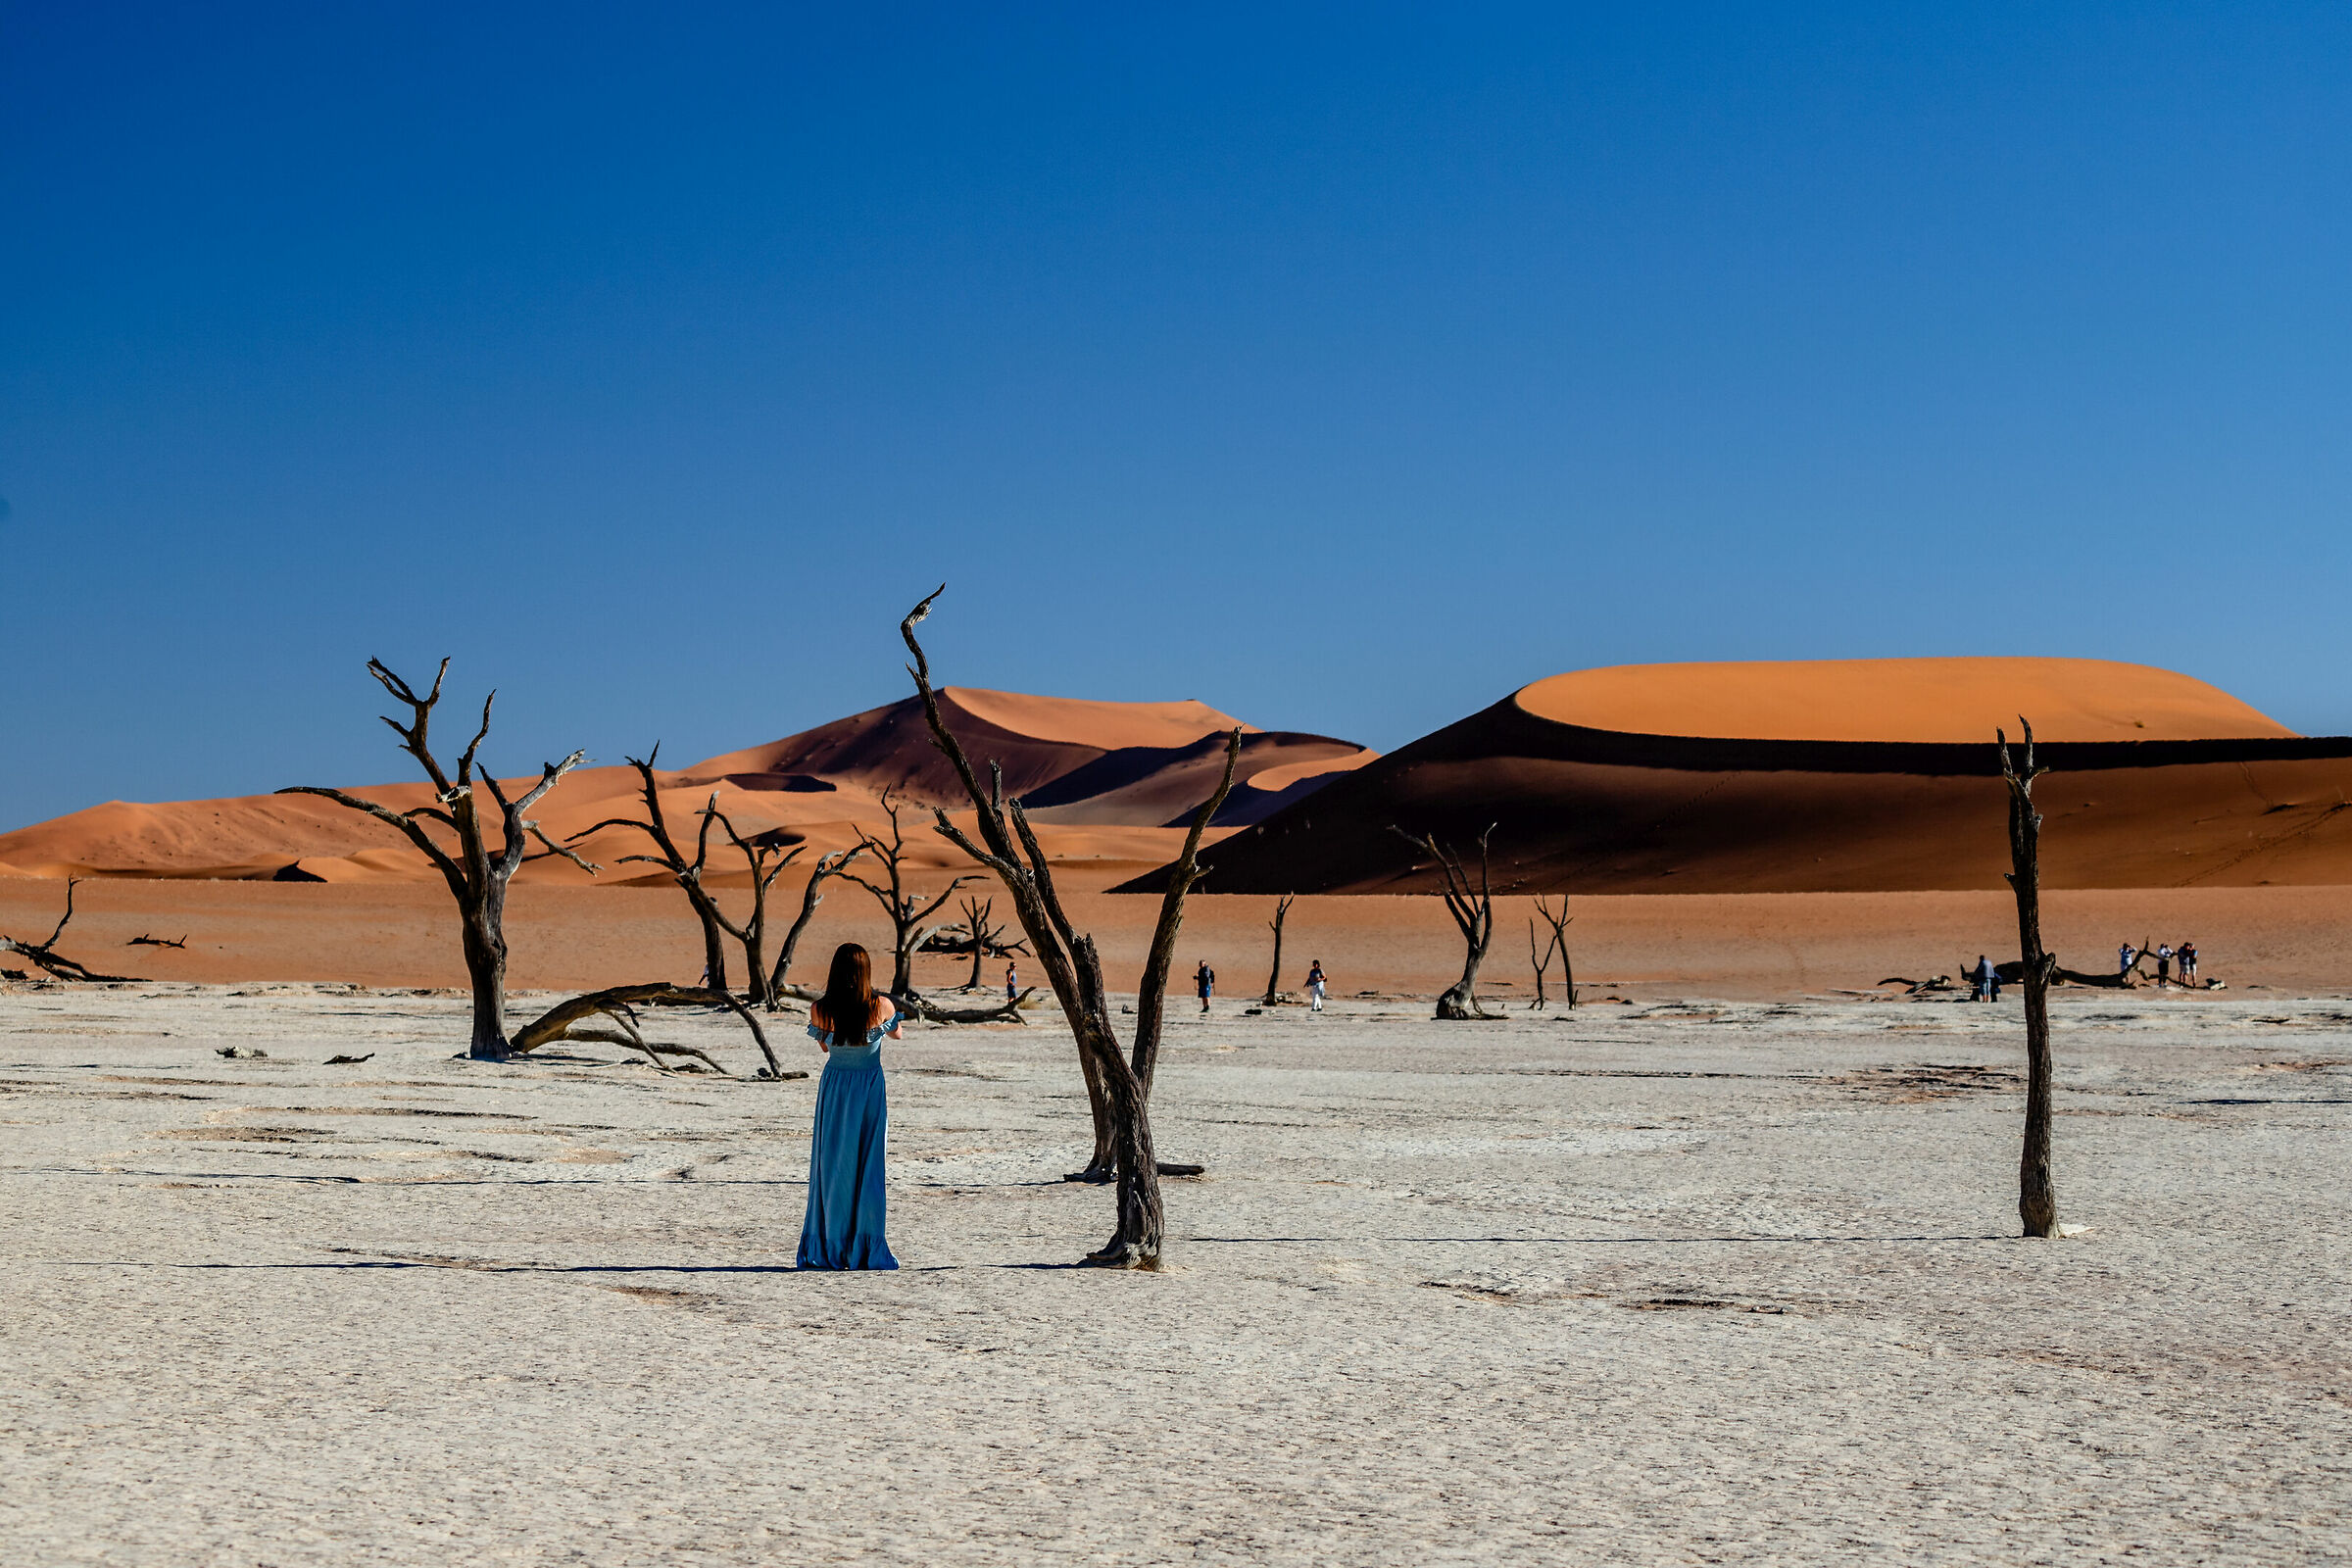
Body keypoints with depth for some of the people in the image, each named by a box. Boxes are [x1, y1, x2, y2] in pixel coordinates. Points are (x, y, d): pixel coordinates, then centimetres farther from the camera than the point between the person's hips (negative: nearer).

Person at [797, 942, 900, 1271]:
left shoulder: (820, 1009, -10)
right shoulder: (883, 1006, -11)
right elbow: (897, 1035, 10)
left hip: (834, 1088, 1)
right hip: (871, 1087, -1)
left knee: (831, 1166, 9)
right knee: (869, 1166, 5)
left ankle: (826, 1249, 12)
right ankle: (866, 1248, 5)